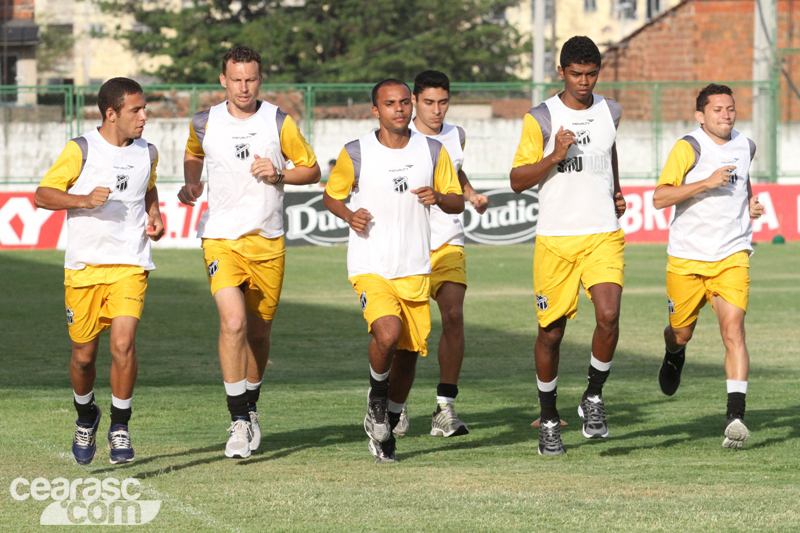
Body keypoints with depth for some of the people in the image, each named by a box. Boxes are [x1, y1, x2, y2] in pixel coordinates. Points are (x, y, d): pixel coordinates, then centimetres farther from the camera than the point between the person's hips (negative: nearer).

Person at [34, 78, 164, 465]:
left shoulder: (147, 153, 8)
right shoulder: (81, 150, -5)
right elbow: (42, 195, -5)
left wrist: (154, 215, 9)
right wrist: (84, 200, -19)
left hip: (130, 264, 1)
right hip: (84, 264, -1)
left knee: (123, 342, -17)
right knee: (84, 354, 6)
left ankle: (120, 428, -3)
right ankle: (86, 418, 34)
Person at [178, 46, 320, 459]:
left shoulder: (279, 122, -2)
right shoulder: (204, 124, 2)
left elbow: (311, 170, 6)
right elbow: (192, 155, 24)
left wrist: (279, 174, -12)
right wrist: (190, 185, 5)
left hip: (268, 242, 1)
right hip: (221, 238, -1)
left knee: (259, 333, 9)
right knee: (233, 322, -20)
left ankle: (250, 408, 33)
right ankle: (239, 421, -15)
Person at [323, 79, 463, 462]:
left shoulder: (432, 151, 3)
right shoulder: (355, 154, -4)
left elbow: (458, 203, 9)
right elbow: (330, 196, 10)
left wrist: (439, 197, -13)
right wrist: (349, 215, -11)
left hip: (415, 270, 4)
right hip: (370, 268, -3)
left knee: (409, 351, 7)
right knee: (388, 333, -27)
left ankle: (384, 428, 30)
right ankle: (377, 395, 4)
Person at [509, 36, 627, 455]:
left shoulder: (610, 113, 7)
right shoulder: (540, 119, -4)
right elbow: (517, 180, -5)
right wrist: (554, 158, -19)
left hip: (603, 235, 2)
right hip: (555, 239, -2)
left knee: (608, 315, -20)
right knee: (551, 331, 5)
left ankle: (593, 396, 1)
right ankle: (548, 419, 21)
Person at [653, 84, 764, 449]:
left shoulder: (745, 147, 7)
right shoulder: (688, 149, -10)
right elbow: (659, 198, -19)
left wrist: (750, 203, 12)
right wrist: (707, 183, -25)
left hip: (731, 257, 2)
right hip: (687, 259, -2)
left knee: (733, 329, -16)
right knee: (681, 333, 12)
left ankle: (735, 415, -21)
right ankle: (674, 356, 52)